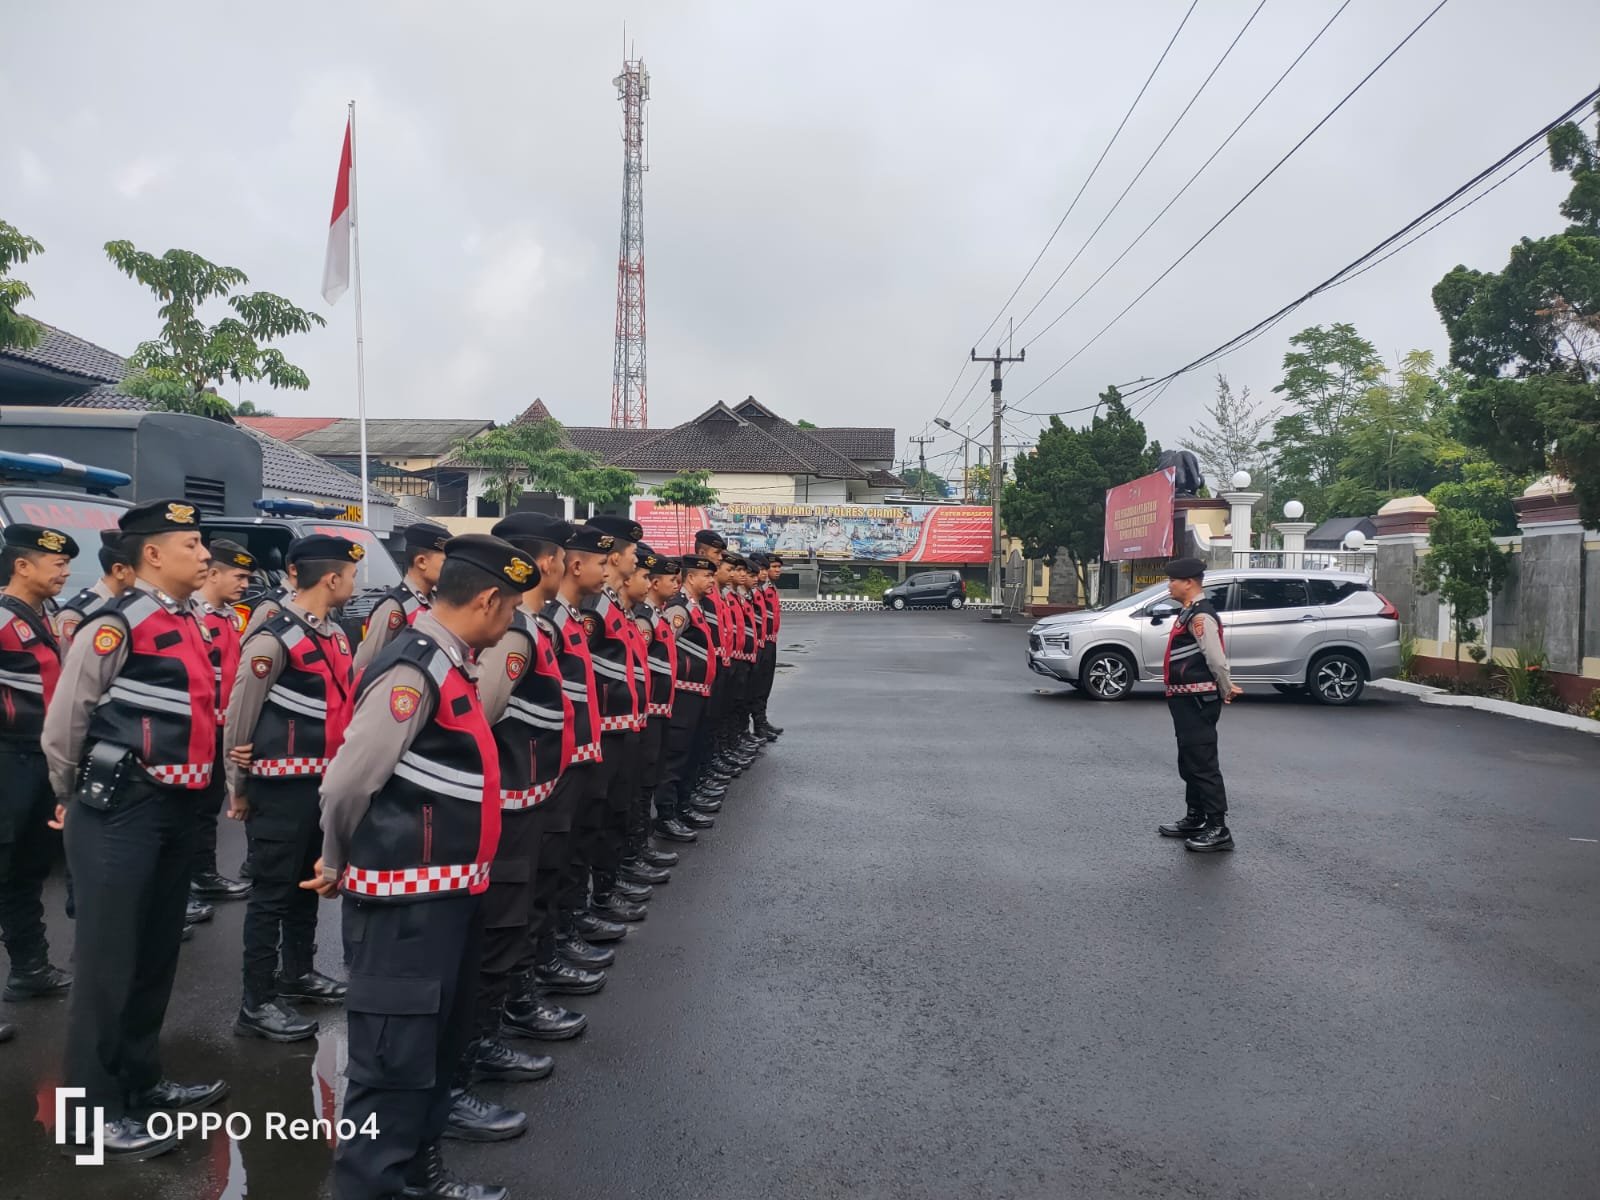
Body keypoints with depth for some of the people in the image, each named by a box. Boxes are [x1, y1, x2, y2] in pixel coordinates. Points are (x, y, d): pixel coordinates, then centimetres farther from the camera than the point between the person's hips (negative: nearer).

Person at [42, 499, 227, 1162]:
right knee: (108, 961, 1)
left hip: (176, 808, 8)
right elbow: (64, 723, -10)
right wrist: (75, 797, 3)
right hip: (121, 812, -8)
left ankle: (140, 1081, 34)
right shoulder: (117, 625, -15)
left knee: (157, 955, 18)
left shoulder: (193, 623, 10)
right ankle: (91, 1111, 15)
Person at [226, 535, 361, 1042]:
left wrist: (339, 773, 5)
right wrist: (239, 789, -3)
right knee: (273, 892, 1)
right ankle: (257, 1003, 12)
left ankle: (297, 971, 37)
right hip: (280, 787, -8)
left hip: (324, 781, 8)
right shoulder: (274, 640, -18)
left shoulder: (334, 633, 8)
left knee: (309, 882, 21)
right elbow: (238, 719, -12)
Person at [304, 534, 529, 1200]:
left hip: (447, 893, 10)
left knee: (439, 1043, 23)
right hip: (405, 903, -10)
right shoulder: (414, 669, -22)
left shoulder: (446, 662, 10)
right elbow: (347, 782, -21)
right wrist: (341, 864, -3)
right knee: (395, 1059, 2)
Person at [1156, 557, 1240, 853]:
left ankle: (1218, 829, -2)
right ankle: (1195, 819, 29)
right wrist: (1224, 689, 18)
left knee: (1203, 764, -7)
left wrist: (1226, 691, -7)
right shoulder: (1190, 613, 14)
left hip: (1197, 700, -11)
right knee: (1189, 763, 18)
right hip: (1186, 699, 11)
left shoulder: (1201, 616, -18)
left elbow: (1217, 659, -21)